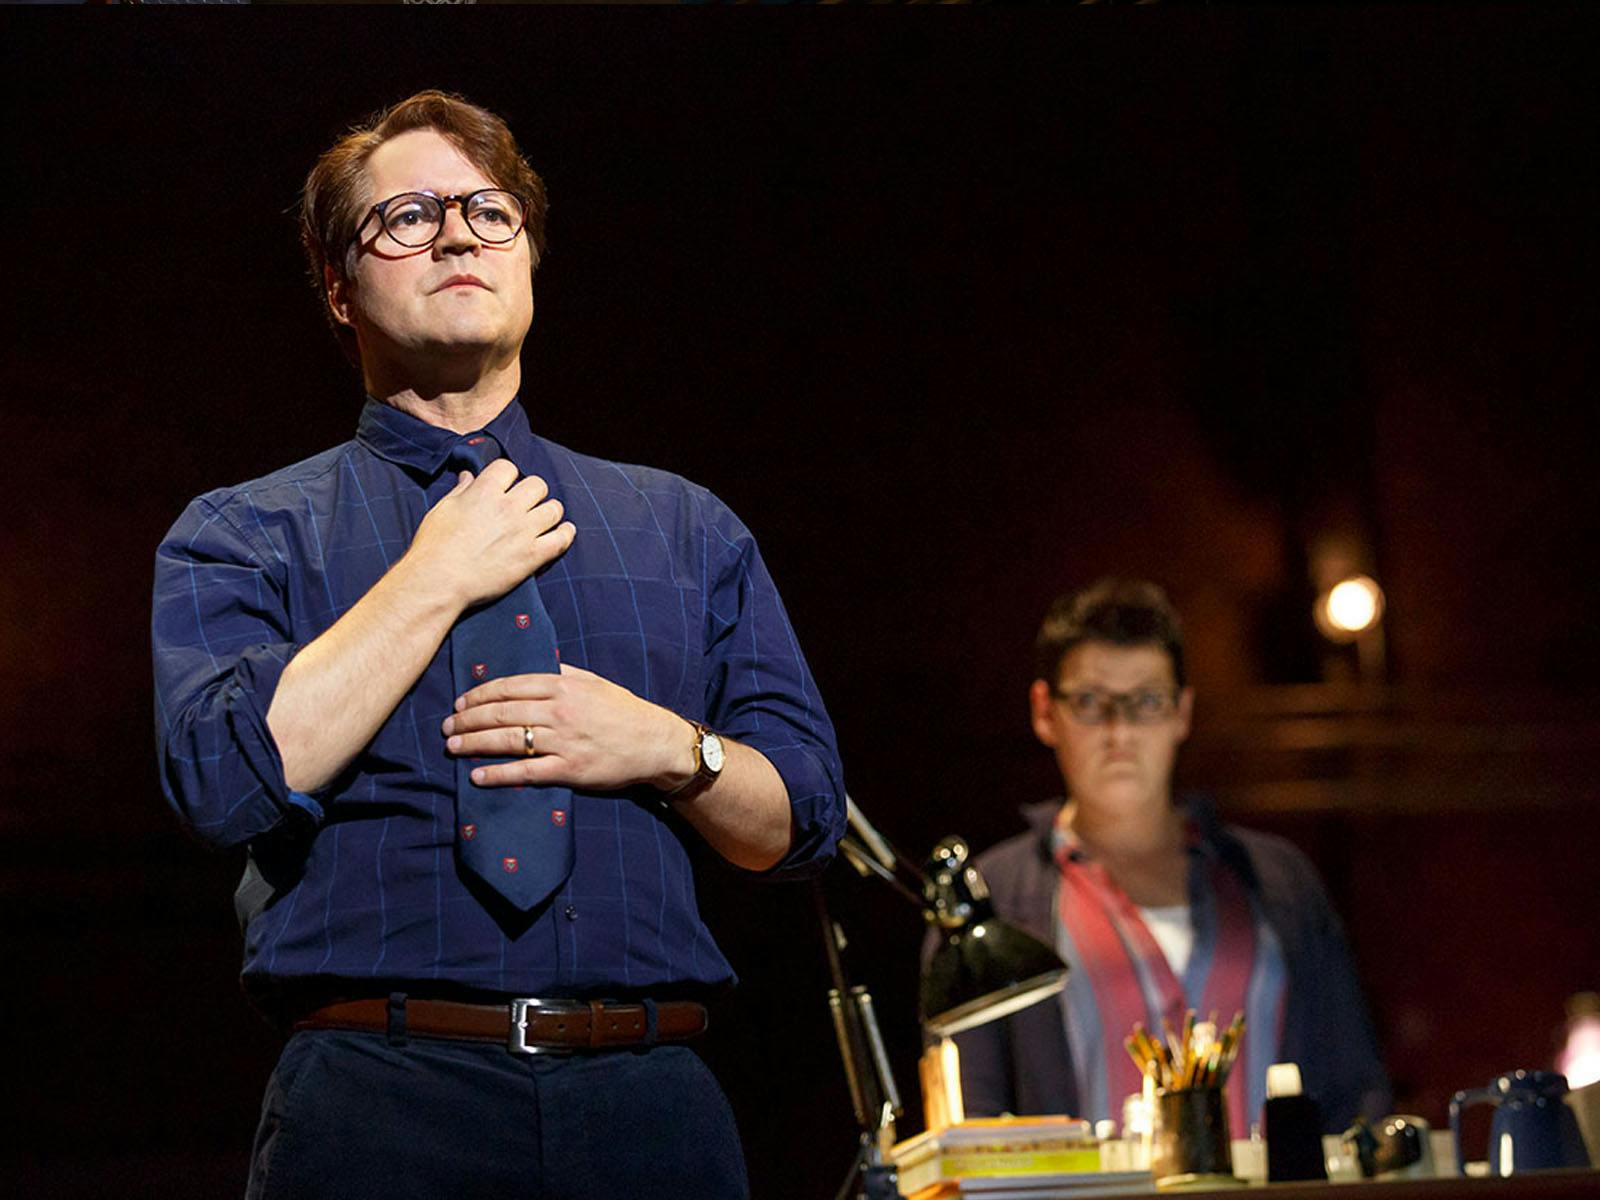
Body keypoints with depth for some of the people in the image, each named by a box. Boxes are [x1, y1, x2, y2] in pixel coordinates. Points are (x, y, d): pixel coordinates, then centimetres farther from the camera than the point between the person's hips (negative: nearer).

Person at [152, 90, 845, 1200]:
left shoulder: (686, 529, 19)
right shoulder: (243, 539, 10)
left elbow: (805, 818, 16)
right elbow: (232, 778, -9)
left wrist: (671, 748, -5)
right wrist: (439, 578, -4)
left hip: (650, 1105, 3)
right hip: (379, 1101, -2)